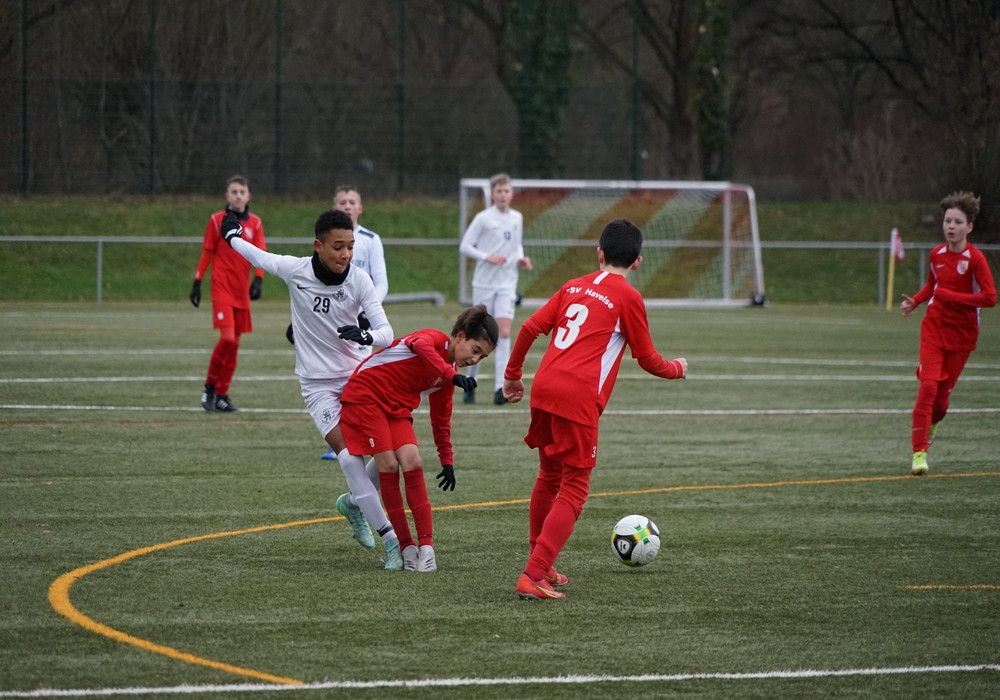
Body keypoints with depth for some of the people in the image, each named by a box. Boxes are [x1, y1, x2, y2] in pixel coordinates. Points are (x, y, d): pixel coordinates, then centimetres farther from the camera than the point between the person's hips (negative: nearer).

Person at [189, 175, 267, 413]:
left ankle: (221, 395, 14)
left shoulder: (255, 223, 8)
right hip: (222, 288, -4)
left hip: (242, 291, 4)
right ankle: (210, 387, -1)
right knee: (227, 338, -18)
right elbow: (207, 253, 4)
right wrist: (197, 283, 2)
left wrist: (258, 280, -12)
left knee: (235, 343, 5)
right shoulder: (217, 220, 0)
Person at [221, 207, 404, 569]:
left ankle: (354, 503, 30)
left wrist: (365, 335, -38)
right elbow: (259, 256, 9)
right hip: (318, 383, -2)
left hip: (358, 375, 2)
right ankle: (389, 539, -16)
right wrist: (232, 235, 25)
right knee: (350, 457, -18)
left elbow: (386, 331, -17)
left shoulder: (359, 280, -12)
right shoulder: (294, 271, -13)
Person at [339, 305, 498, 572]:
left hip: (397, 408, 7)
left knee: (413, 463, -12)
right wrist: (451, 375, -51)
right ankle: (407, 547, -9)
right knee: (389, 465, -14)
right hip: (366, 394, -7)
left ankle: (426, 545, -12)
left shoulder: (446, 376, 8)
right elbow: (421, 346, -41)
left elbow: (441, 420, 19)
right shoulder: (435, 339, -15)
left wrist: (447, 461, 17)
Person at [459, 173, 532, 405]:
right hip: (484, 282, -2)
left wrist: (521, 258, 0)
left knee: (504, 332, -12)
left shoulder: (517, 218, 8)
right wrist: (487, 257, -18)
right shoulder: (483, 218, -5)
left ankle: (500, 388, -18)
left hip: (507, 284, 2)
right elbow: (465, 246, -5)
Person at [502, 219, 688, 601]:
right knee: (573, 490, -1)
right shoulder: (628, 298, 1)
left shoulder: (574, 286, 17)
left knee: (549, 476, 22)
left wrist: (512, 375, 24)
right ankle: (533, 577, -11)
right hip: (579, 399, -6)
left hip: (543, 389, 6)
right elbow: (648, 361, 8)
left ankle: (540, 564, 30)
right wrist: (678, 368, 28)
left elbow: (530, 327, 12)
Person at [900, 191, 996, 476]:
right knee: (928, 384, -14)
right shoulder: (937, 254, 2)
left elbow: (990, 298, -20)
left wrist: (948, 296, -20)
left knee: (943, 391, 6)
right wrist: (915, 301, 4)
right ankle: (919, 452, -13)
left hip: (961, 334, -2)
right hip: (934, 327, 2)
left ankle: (931, 424, 42)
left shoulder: (975, 258, -14)